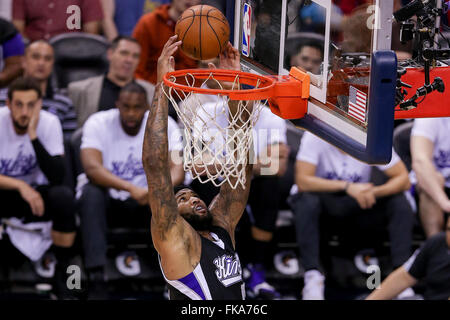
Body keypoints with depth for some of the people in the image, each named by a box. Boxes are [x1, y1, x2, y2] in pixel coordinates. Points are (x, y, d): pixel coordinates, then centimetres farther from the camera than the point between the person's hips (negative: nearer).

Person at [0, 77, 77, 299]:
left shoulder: (49, 123, -13)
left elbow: (57, 177, -23)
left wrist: (33, 136, -31)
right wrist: (21, 186, -32)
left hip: (36, 195, 1)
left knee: (64, 197, -32)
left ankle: (61, 277, -17)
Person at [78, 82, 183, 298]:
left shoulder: (164, 125, -7)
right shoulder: (98, 123, -14)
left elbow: (177, 169, -18)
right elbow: (92, 167, -30)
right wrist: (131, 189, -45)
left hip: (144, 204, 2)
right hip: (108, 200, -2)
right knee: (91, 193, -35)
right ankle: (96, 279, -41)